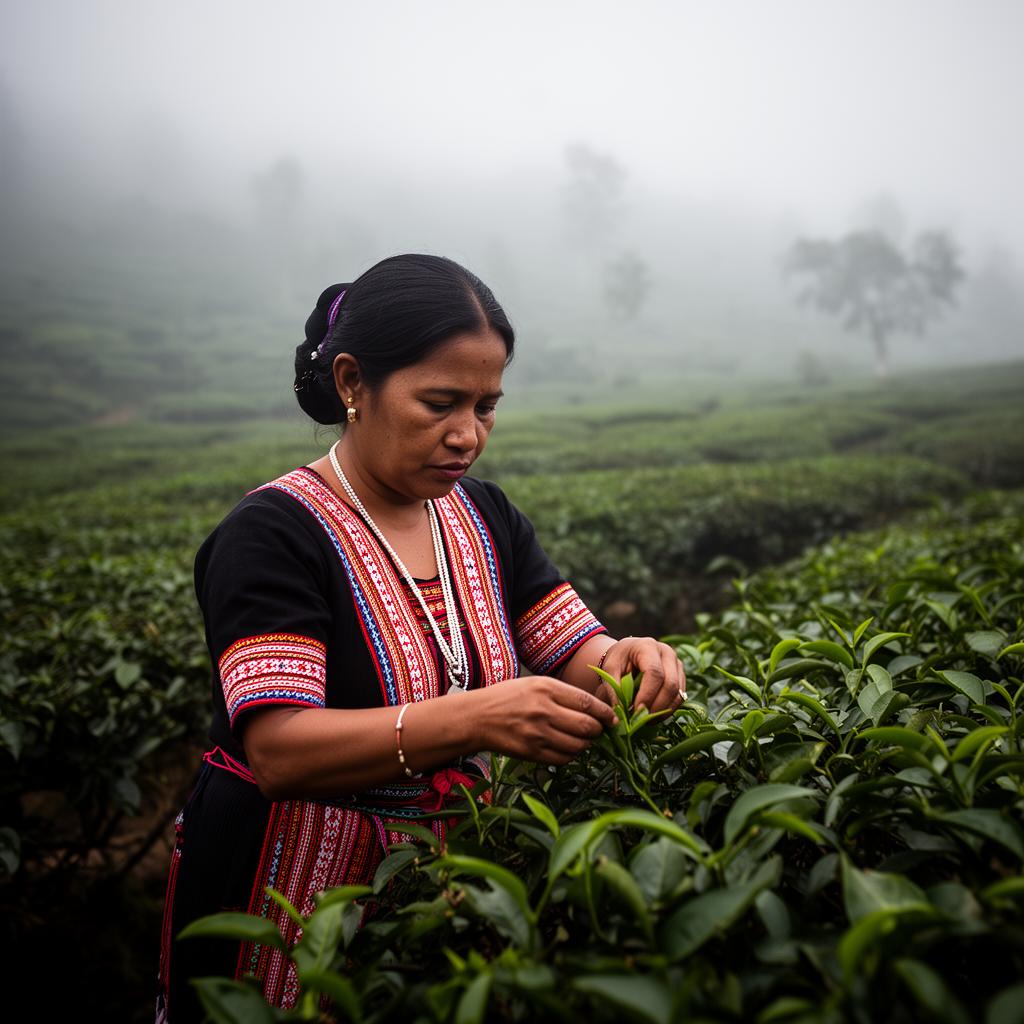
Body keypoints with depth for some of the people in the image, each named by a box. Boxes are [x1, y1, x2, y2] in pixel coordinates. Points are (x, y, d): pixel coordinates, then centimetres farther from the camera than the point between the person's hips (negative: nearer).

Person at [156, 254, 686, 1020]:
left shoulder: (485, 518, 2)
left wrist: (624, 663, -22)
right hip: (289, 909, -6)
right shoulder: (273, 534, -18)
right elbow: (279, 750, -28)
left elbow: (576, 652, 2)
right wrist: (471, 720, -40)